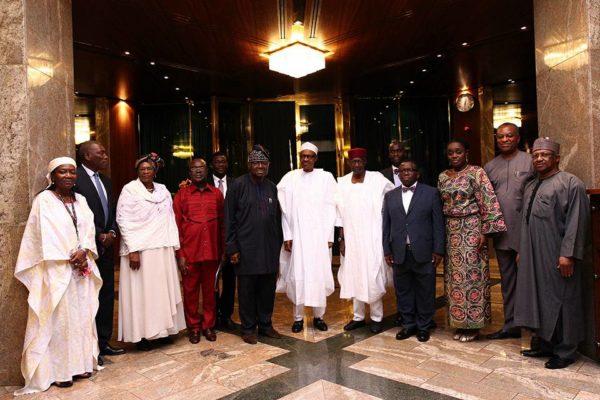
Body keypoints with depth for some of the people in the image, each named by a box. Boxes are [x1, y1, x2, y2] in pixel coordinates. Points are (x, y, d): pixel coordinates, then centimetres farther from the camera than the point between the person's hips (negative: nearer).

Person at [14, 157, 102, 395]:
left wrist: (83, 252, -11)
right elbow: (47, 235, -12)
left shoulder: (80, 200, 12)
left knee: (82, 316, 9)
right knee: (58, 318, 0)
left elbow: (89, 228, 6)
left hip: (82, 267, 5)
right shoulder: (44, 200, -6)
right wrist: (69, 259, -12)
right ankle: (58, 370, 12)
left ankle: (80, 363, 21)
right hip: (57, 268, -5)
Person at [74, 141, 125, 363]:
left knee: (107, 296, 12)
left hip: (106, 247, 8)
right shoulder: (75, 178, -12)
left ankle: (103, 342, 25)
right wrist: (99, 236, -13)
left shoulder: (106, 181, 14)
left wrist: (111, 233, -1)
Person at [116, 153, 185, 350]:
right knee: (141, 292, 2)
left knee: (163, 291, 10)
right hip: (140, 251, -5)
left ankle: (161, 330, 23)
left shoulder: (163, 190, 10)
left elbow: (170, 219, 10)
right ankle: (141, 335, 13)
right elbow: (123, 221, -9)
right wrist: (132, 250, -16)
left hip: (163, 251, 5)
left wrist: (174, 246, 5)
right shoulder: (130, 189, -4)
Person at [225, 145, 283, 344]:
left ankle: (265, 324, 26)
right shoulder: (238, 185, -4)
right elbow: (229, 219, -5)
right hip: (247, 248, -4)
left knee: (268, 288, 10)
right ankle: (248, 328, 21)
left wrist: (279, 244, 12)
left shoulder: (272, 187, 9)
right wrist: (232, 248, -8)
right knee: (247, 289, 6)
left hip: (270, 248, 4)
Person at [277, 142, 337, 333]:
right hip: (297, 235, 1)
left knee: (319, 274, 3)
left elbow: (330, 208, 0)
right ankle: (298, 317, 15)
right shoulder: (290, 177, 4)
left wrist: (329, 236, -5)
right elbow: (286, 209, 2)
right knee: (297, 276, 2)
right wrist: (287, 236, -4)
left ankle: (318, 316, 18)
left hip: (319, 235, 0)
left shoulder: (326, 177, 2)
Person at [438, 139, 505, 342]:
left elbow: (488, 202, -11)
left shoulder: (476, 173, -6)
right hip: (450, 231, 5)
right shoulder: (443, 177, 10)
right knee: (454, 274, 8)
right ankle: (459, 321, 21)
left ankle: (473, 324, 13)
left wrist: (485, 231, -15)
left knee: (471, 274, -1)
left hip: (471, 229, -5)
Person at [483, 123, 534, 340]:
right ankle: (511, 324, 24)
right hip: (501, 232, 5)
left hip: (524, 232, -4)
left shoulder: (530, 162, -2)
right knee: (507, 279, 13)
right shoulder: (489, 167, 10)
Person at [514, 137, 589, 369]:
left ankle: (565, 352, 17)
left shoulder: (570, 183, -8)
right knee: (539, 299, 14)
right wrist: (522, 251, 18)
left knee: (560, 301, 3)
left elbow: (576, 222, -14)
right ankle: (546, 345, 27)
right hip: (533, 256, 8)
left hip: (557, 257, -7)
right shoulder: (531, 186, 15)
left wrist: (568, 254, -19)